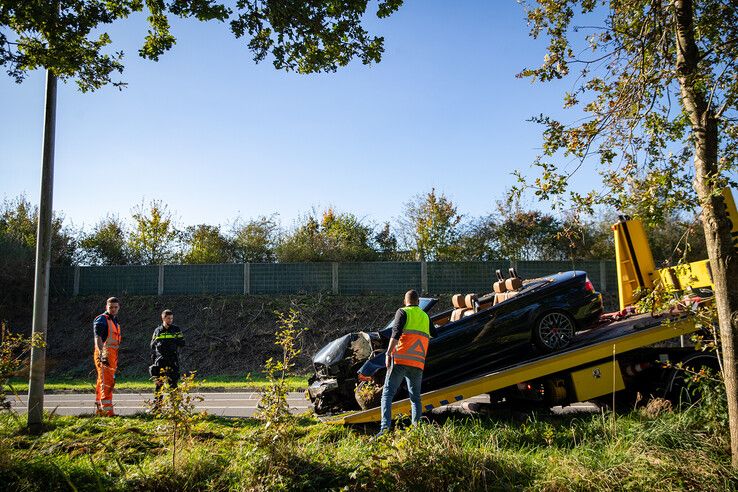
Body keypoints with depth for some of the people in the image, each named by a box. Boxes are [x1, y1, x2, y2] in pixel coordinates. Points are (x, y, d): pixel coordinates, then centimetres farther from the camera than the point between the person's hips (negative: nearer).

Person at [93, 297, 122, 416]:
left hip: (112, 355, 9)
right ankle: (108, 410, -15)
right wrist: (102, 354, -33)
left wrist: (116, 359, 27)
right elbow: (98, 338, -21)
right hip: (104, 354, -9)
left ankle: (99, 408, 22)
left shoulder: (115, 321, 21)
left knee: (102, 382, 14)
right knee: (107, 382, -13)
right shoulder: (101, 319, -8)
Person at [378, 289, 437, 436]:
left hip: (400, 359, -4)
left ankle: (385, 427, -17)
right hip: (418, 363, 4)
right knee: (416, 398, 12)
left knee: (387, 394, -4)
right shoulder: (425, 317, 21)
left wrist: (388, 353, -13)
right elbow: (434, 335, 29)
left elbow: (396, 333, -9)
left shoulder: (402, 312, 5)